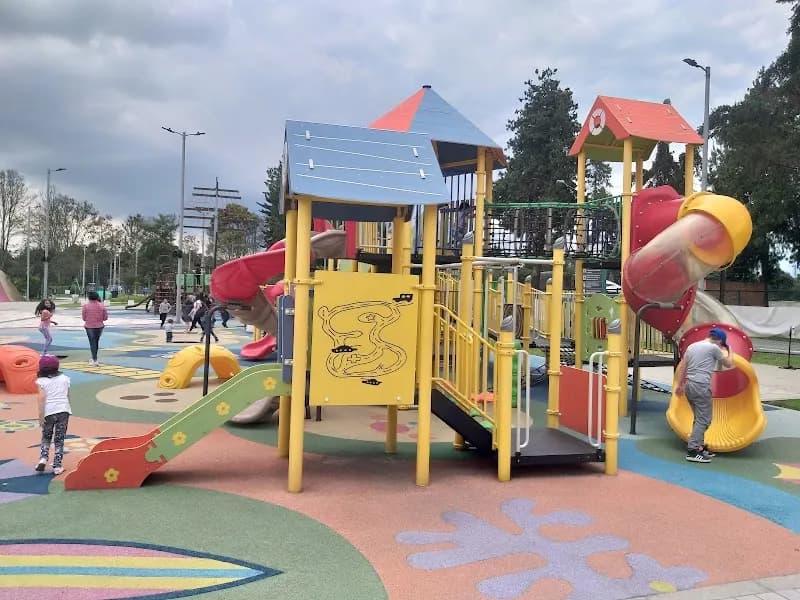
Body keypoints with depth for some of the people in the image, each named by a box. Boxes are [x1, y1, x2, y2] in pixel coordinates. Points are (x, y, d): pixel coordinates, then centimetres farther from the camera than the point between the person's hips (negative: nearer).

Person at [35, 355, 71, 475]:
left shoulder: (41, 381, -2)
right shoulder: (64, 378, 7)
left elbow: (42, 398, -11)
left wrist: (41, 415, -11)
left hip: (49, 412, -1)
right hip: (63, 411, 1)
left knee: (46, 437, 19)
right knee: (59, 439, 6)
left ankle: (43, 458, 1)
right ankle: (57, 466, 3)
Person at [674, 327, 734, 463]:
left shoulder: (692, 346, 17)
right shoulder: (713, 347, -3)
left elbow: (682, 367, 15)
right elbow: (728, 364, 9)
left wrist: (680, 385, 18)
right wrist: (729, 351, 26)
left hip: (689, 385, 8)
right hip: (701, 386, -8)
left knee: (699, 418, 17)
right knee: (703, 420, -5)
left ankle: (699, 447, 20)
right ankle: (692, 451, -10)